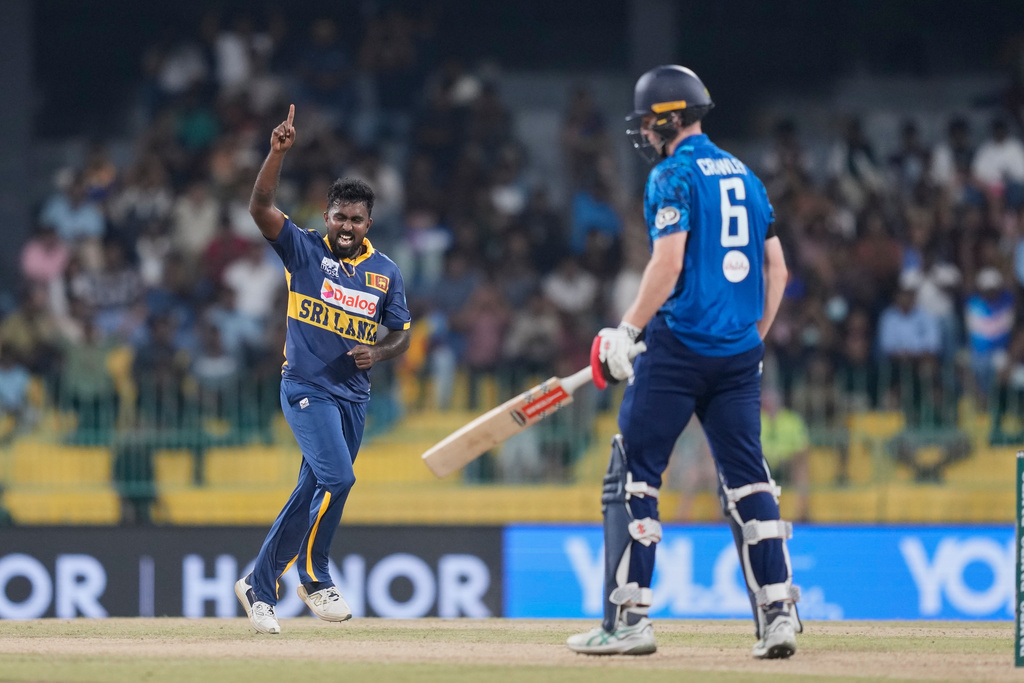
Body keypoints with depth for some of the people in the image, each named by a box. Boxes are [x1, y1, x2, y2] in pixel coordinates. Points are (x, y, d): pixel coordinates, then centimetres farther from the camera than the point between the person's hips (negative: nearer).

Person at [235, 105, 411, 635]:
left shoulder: (385, 272, 7)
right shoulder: (305, 250, -3)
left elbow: (401, 333, 15)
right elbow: (260, 207, -16)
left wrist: (378, 353, -8)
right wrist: (278, 152, -29)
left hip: (353, 395, 5)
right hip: (306, 388, -5)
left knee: (312, 494, 8)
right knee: (337, 478, -21)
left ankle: (259, 585, 19)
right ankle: (313, 576, -4)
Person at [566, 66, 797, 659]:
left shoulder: (674, 176, -6)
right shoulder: (745, 176, 15)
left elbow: (668, 264, -17)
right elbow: (777, 267, 16)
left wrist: (628, 331, -12)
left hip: (679, 346, -7)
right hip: (739, 354, 7)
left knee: (633, 476, 0)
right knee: (747, 478, 7)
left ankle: (629, 618, -4)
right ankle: (779, 614, -2)